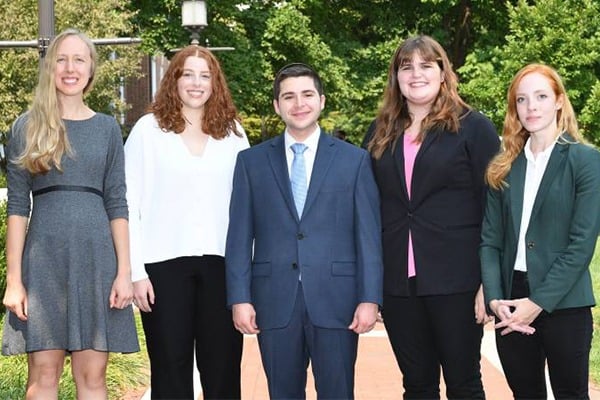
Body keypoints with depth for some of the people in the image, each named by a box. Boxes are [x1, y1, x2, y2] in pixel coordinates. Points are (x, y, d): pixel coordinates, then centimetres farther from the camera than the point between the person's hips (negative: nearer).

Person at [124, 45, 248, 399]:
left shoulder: (233, 132, 9)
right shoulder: (148, 129, 3)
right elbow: (130, 205, 0)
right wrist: (136, 271, -6)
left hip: (221, 263, 2)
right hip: (165, 263, -2)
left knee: (223, 371, 5)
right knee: (171, 370, 5)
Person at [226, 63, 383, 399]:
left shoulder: (355, 160, 6)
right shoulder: (252, 161, 8)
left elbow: (369, 235, 2)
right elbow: (240, 236, 6)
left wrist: (370, 298, -6)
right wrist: (239, 298, -2)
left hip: (336, 299, -1)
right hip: (274, 301, 1)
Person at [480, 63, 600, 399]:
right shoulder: (505, 167, 10)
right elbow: (490, 239, 6)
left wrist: (539, 302, -14)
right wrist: (495, 297, -9)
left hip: (563, 304, -4)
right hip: (512, 301, 4)